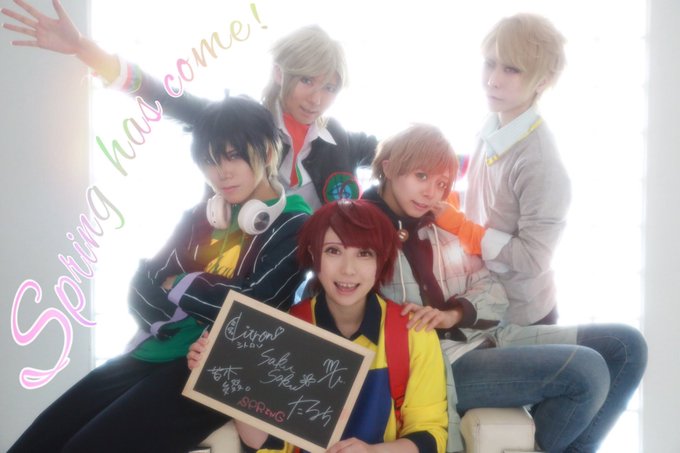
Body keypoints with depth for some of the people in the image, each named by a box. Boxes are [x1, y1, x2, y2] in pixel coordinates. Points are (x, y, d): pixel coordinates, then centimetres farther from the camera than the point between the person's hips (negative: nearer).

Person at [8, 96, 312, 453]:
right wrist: (206, 299, -12)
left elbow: (255, 306, -17)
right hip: (154, 354, 7)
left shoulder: (294, 226, -4)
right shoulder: (201, 216, 15)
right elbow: (143, 290, 8)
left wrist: (176, 286, -4)